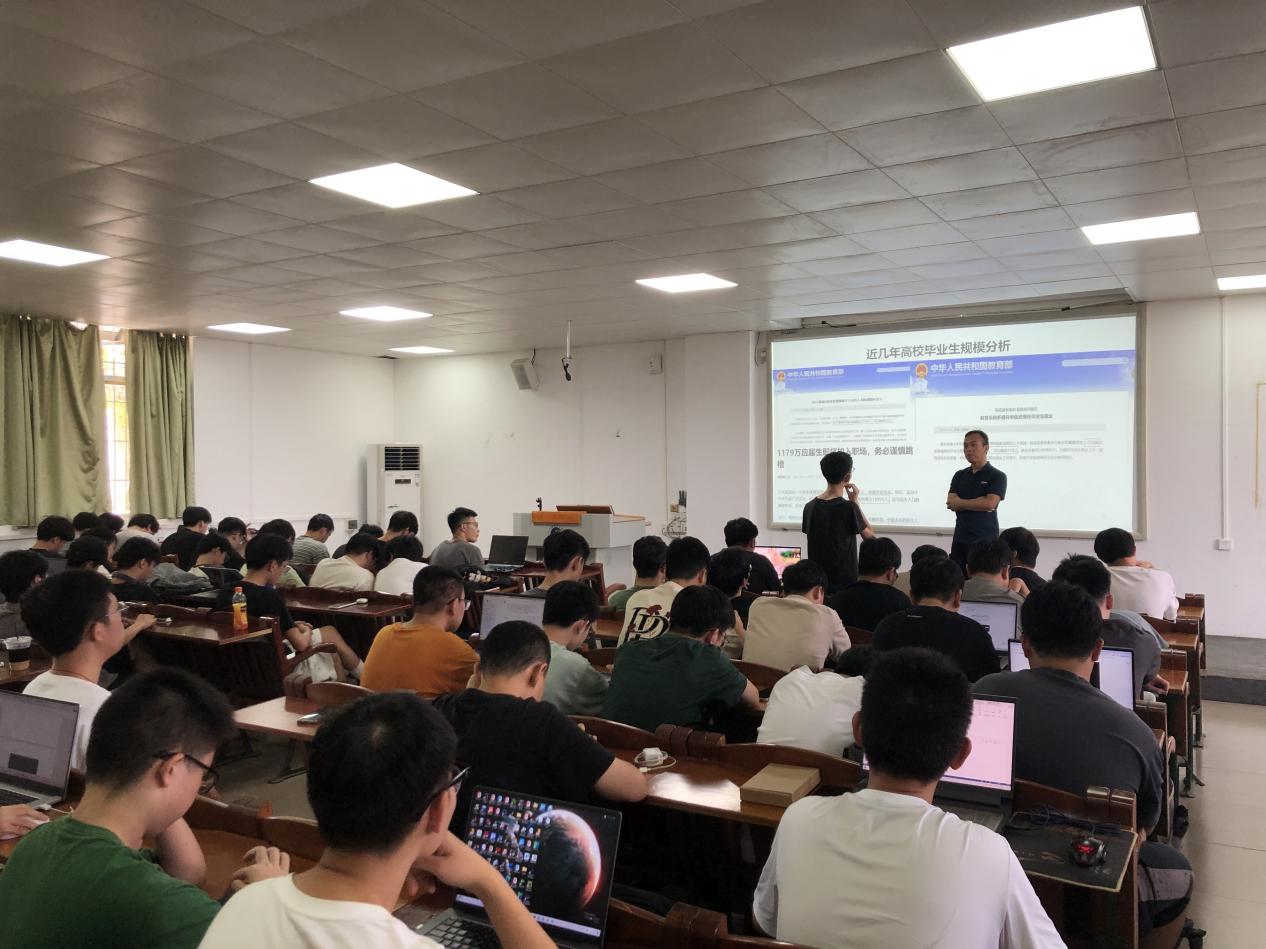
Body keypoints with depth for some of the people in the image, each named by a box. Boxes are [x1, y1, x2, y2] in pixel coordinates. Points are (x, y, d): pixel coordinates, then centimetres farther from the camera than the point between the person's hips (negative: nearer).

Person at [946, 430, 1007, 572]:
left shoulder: (997, 476, -1)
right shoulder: (959, 475, 13)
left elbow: (989, 503, -16)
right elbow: (951, 504, 0)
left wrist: (959, 502, -5)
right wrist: (979, 503, -12)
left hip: (985, 541, -4)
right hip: (960, 539, 4)